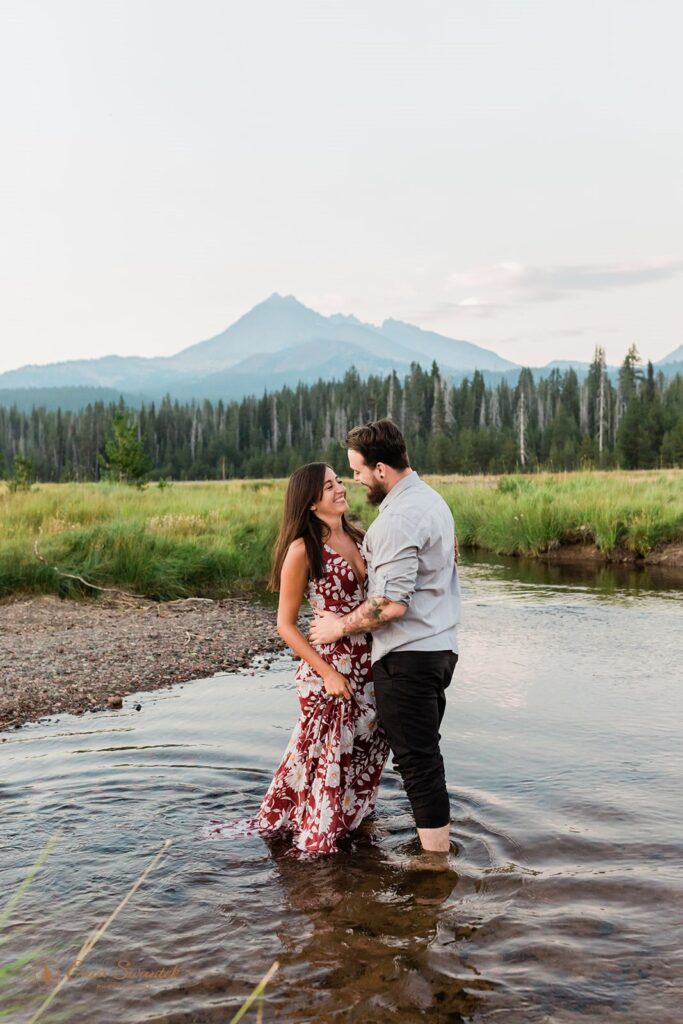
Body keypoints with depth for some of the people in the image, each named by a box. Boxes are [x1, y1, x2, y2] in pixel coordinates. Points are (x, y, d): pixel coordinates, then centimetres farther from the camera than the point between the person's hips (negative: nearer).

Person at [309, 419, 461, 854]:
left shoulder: (399, 518, -21)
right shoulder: (432, 497, 11)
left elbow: (391, 604, -25)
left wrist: (341, 626, -11)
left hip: (408, 655, -11)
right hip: (441, 644, 11)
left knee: (416, 760, -3)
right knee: (425, 752, 19)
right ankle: (436, 846, 29)